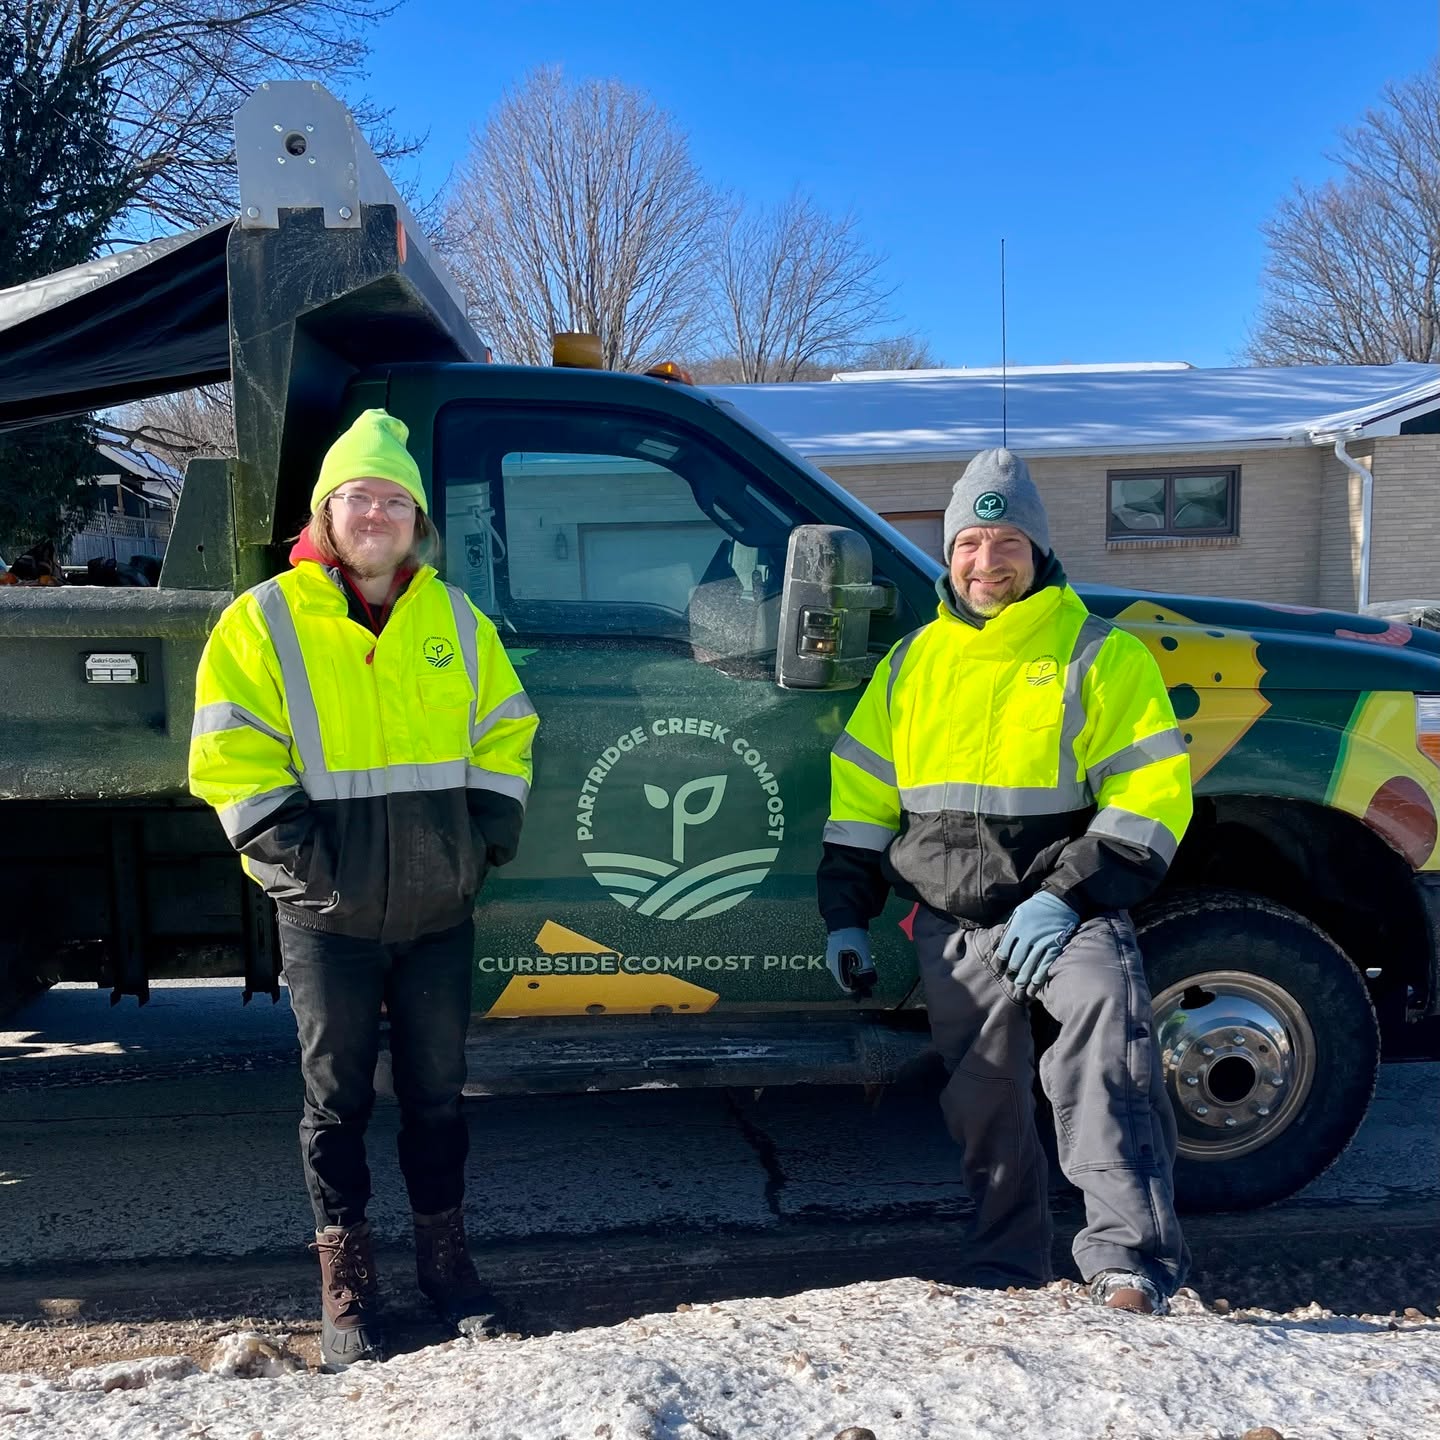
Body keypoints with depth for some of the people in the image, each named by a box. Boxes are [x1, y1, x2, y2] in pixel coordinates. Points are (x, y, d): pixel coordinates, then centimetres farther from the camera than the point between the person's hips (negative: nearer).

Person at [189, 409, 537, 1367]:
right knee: (338, 1098, 8)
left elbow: (504, 737, 11)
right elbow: (231, 760, -6)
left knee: (437, 1091, 13)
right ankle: (348, 1283, 21)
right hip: (328, 912, -2)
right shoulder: (263, 621, -2)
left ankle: (446, 1253, 29)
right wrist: (298, 852, -13)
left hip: (441, 907, 3)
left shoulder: (457, 620, 8)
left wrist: (486, 837, 0)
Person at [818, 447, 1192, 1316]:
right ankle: (1009, 1274, 28)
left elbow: (1153, 792, -9)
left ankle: (1132, 1254, -30)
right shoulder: (911, 663, 11)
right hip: (952, 924, 4)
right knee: (985, 1106, 12)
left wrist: (1067, 898, -18)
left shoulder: (1102, 654, -2)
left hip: (1066, 907, -4)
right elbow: (859, 793, 15)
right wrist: (847, 914, 10)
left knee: (1106, 1030, -31)